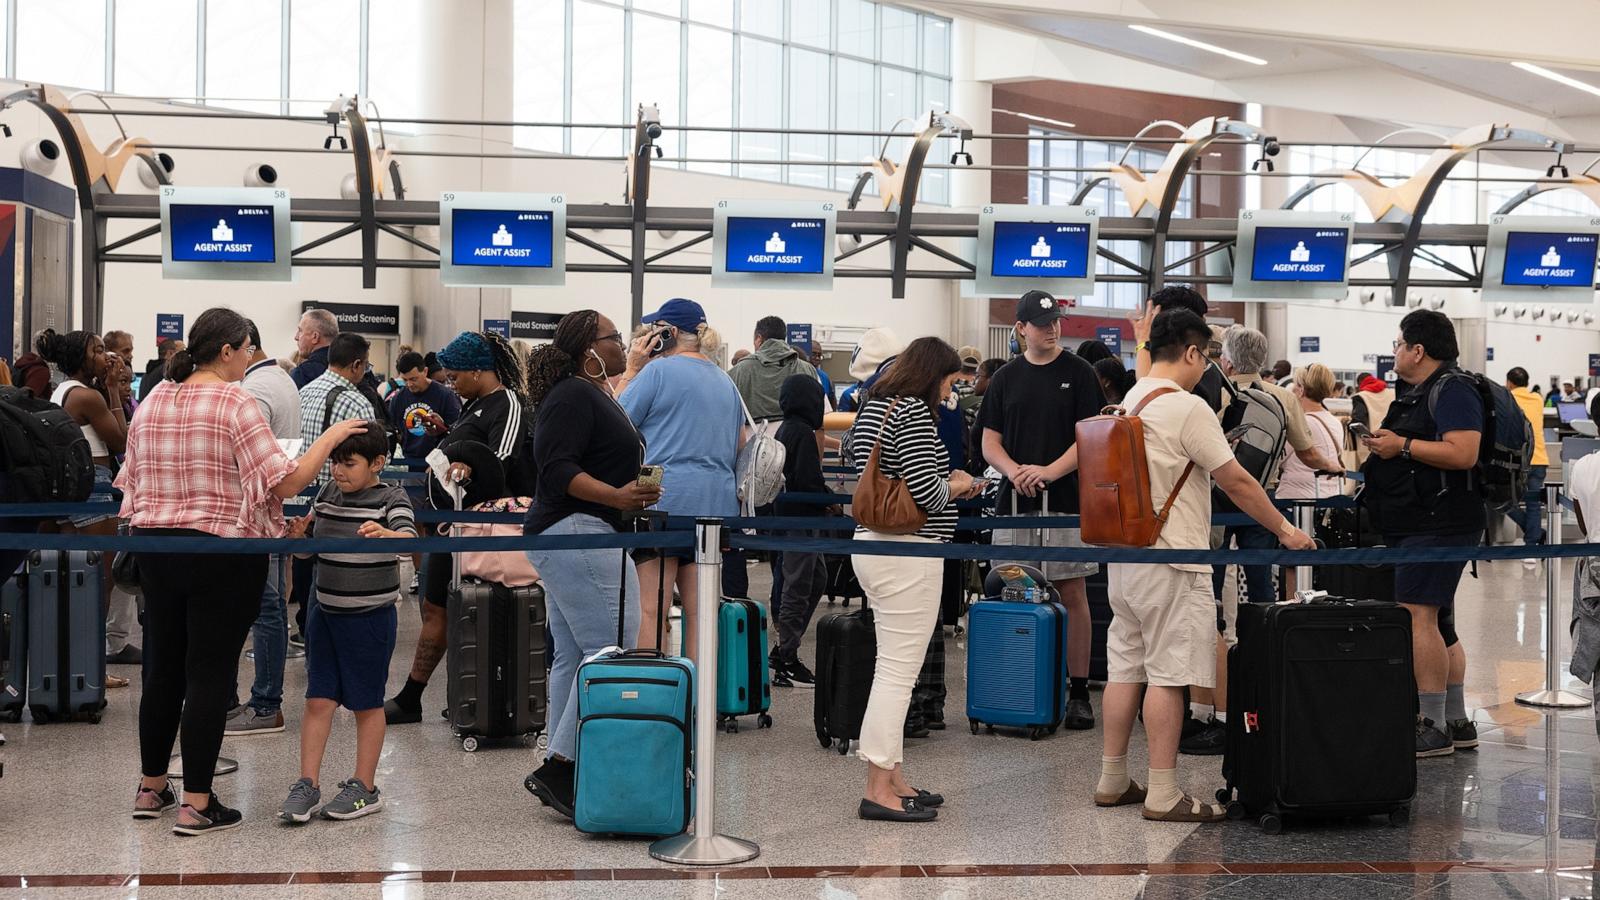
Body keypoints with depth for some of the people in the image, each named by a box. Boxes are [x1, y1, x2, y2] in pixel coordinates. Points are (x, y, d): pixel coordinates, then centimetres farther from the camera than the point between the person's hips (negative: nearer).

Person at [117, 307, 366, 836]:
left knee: (162, 668, 16)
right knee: (210, 675, -1)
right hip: (221, 555, -6)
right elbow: (286, 481, -16)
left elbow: (132, 481, 12)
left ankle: (150, 789, 27)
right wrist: (330, 438, -6)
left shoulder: (153, 401, 7)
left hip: (155, 549, 7)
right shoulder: (235, 404, -13)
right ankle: (196, 805, 2)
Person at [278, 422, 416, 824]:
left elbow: (410, 541, -28)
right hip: (326, 611, 5)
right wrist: (298, 533, -10)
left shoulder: (391, 499, -10)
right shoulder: (327, 494, 6)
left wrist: (383, 533, -49)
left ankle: (364, 787, 16)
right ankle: (308, 784, 10)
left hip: (370, 617, -5)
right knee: (318, 699, 4)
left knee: (366, 702, 6)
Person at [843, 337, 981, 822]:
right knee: (898, 671, -7)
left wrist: (945, 479, 21)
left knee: (894, 668, 15)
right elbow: (925, 492, -22)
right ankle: (878, 791, -5)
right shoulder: (914, 412, -15)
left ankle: (893, 778, 21)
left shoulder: (874, 406, 14)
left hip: (874, 543, 10)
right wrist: (958, 485, 0)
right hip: (909, 554, -10)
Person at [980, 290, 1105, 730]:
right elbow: (990, 442, 10)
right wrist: (1015, 472, -10)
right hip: (1016, 500, 3)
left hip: (1066, 500, -3)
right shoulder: (1006, 378, 10)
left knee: (1072, 594, -1)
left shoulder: (1079, 373, 1)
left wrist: (1049, 472, -17)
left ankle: (1079, 691, 4)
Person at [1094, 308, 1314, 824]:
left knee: (1126, 667, 13)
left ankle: (1112, 782, 18)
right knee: (1168, 675, -5)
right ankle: (1163, 795, -3)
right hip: (1170, 560, -9)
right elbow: (1236, 482, -11)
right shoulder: (1186, 408, -14)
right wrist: (1284, 531, 0)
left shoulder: (1127, 405, 12)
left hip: (1123, 554, 9)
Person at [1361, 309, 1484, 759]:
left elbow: (1462, 453, -24)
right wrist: (1384, 445, 14)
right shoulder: (1420, 392, 20)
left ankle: (1433, 727, -15)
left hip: (1439, 524, -11)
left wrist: (1402, 445, -19)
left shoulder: (1452, 390, -12)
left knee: (1417, 617, -16)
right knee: (1439, 624, 14)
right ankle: (1457, 722, 21)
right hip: (1420, 524, 11)